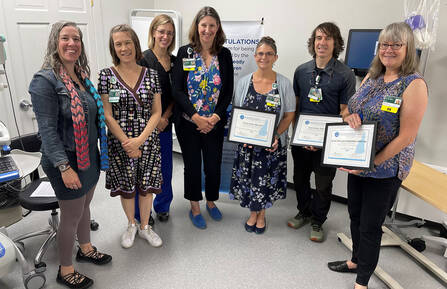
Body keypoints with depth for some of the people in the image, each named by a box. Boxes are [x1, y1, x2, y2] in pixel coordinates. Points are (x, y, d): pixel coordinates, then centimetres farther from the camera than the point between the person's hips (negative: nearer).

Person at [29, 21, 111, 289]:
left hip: (89, 156, 7)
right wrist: (64, 167, -24)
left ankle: (86, 249, 46)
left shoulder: (82, 75, 6)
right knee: (71, 216, 7)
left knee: (85, 206, 23)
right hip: (67, 161, -7)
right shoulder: (45, 80, -17)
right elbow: (47, 130, -20)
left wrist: (100, 153, 15)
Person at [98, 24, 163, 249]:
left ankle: (145, 226, 33)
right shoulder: (106, 75, -4)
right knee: (126, 187, 13)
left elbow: (157, 112, -1)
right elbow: (107, 116, -7)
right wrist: (127, 143, -13)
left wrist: (140, 140, -12)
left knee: (146, 186, 11)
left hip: (148, 142, 1)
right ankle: (131, 225, 37)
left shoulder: (151, 74, 0)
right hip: (119, 143, -1)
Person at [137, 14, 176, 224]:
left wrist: (165, 117, -6)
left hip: (165, 124, 6)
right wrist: (154, 121, -12)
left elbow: (175, 94, 8)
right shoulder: (143, 60, -10)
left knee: (165, 167, 14)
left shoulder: (174, 61, 9)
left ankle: (162, 206, 34)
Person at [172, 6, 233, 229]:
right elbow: (178, 90, -8)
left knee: (214, 165, 11)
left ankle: (211, 202, 36)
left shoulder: (224, 55, 2)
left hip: (215, 124, 2)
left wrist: (215, 117, -12)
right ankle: (194, 208, 29)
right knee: (192, 166, 10)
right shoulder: (184, 53, -3)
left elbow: (228, 91, 1)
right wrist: (196, 117, -17)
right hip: (188, 123, -1)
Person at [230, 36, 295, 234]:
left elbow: (289, 115, -2)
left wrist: (276, 135, -16)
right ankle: (253, 213, 35)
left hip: (273, 143, -1)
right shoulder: (244, 82, 0)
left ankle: (262, 213, 35)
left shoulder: (284, 84, -5)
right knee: (248, 178, 10)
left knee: (267, 180, 8)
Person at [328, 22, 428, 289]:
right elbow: (352, 110, 13)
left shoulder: (414, 84, -15)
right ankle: (356, 261, 44)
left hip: (385, 169, -6)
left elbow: (406, 136, -18)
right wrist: (350, 117, -12)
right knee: (356, 215, 20)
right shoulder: (372, 77, 6)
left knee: (370, 225, 6)